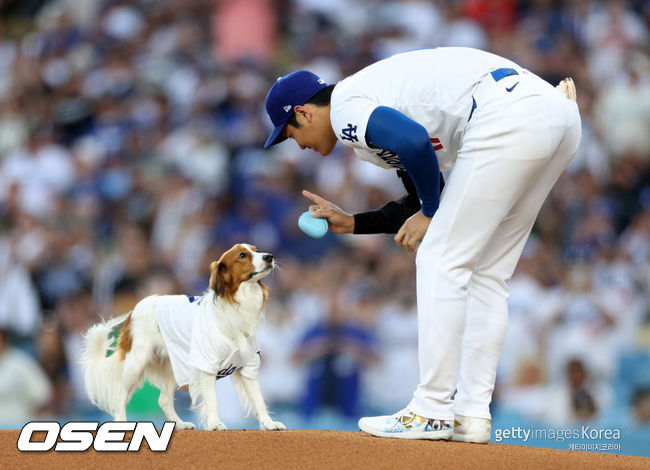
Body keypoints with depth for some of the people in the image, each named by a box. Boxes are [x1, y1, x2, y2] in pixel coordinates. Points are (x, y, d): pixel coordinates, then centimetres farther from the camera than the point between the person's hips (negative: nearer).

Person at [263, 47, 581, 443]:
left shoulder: (344, 106, 2)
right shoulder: (378, 105, 31)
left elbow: (414, 142, -18)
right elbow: (426, 202, 33)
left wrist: (430, 213, -2)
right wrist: (352, 224, 34)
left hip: (509, 120, -10)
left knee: (440, 260, -1)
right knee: (487, 274, 15)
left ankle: (432, 413, 1)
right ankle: (472, 416, 15)